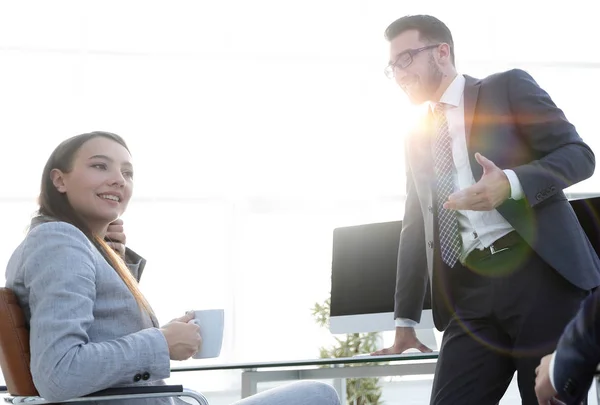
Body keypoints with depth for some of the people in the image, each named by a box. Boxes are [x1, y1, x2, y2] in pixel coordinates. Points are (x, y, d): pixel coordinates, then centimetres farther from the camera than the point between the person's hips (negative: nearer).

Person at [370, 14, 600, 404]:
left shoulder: (508, 87, 6)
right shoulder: (418, 138, 21)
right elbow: (415, 228, 24)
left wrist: (511, 184, -20)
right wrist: (406, 320, 20)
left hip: (540, 269, -5)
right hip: (471, 293, 5)